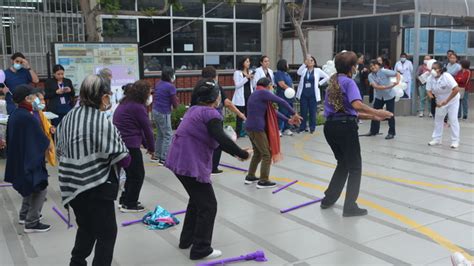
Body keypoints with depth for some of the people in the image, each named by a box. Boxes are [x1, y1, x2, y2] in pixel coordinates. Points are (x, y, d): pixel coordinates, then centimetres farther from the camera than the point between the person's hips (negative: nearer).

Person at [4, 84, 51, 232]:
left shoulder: (14, 115, 4)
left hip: (18, 158, 10)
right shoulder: (28, 117, -24)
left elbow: (11, 138, 13)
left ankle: (24, 215, 34)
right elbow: (41, 140, -19)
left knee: (30, 186, 25)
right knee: (40, 188, 0)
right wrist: (49, 144, 2)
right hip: (30, 159, -10)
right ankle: (31, 223, 2)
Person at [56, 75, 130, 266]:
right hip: (97, 187, -8)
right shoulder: (103, 122, -20)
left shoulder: (68, 118, 3)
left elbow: (60, 151, 13)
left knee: (86, 227, 26)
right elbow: (123, 159, -17)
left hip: (72, 186, 8)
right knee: (107, 233, 9)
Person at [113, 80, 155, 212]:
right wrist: (151, 147, 5)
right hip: (130, 145, -9)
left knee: (131, 173, 21)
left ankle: (124, 200, 28)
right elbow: (147, 128, -9)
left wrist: (145, 144, 17)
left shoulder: (126, 103, 15)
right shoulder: (138, 107, -15)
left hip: (119, 143, 9)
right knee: (138, 174, 4)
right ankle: (129, 204, 10)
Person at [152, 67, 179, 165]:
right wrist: (176, 100, 6)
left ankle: (156, 156, 27)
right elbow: (175, 105, -12)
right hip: (163, 113, -8)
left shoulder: (158, 84, 8)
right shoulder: (171, 87, -15)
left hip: (155, 111, 8)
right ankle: (163, 159, -1)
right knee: (168, 135, 0)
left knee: (160, 134, 20)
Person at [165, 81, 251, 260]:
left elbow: (214, 139, 20)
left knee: (197, 199, 25)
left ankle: (187, 239, 36)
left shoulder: (195, 110, 16)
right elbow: (222, 140, -25)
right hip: (191, 164, -10)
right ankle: (201, 250, 9)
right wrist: (243, 154, -14)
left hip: (180, 160, 10)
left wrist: (235, 152, 19)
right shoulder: (211, 114, -13)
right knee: (208, 205, 2)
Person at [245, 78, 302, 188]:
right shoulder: (263, 92, -8)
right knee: (267, 154, 1)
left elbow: (272, 111, 18)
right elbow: (281, 102, -11)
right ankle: (263, 181, 6)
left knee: (257, 153, 23)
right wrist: (294, 113, 1)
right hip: (257, 128, -9)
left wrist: (288, 120, 15)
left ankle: (250, 177, 30)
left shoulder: (256, 95, 20)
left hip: (251, 127, 10)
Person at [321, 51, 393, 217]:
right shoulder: (348, 82, -7)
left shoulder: (333, 82, 19)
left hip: (330, 127, 8)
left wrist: (371, 116, 17)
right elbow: (357, 105, -25)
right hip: (345, 127, -8)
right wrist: (376, 112, -15)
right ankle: (350, 207, 8)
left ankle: (328, 199, 30)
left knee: (343, 163, 25)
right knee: (354, 167, 6)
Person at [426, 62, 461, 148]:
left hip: (452, 100, -5)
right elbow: (429, 91, -13)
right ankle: (437, 139, 18)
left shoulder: (446, 76, -30)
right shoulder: (430, 79, -16)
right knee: (438, 119, 8)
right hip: (440, 101, 5)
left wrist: (446, 101, -33)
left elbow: (456, 89, -33)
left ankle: (455, 141, 3)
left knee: (453, 119, -6)